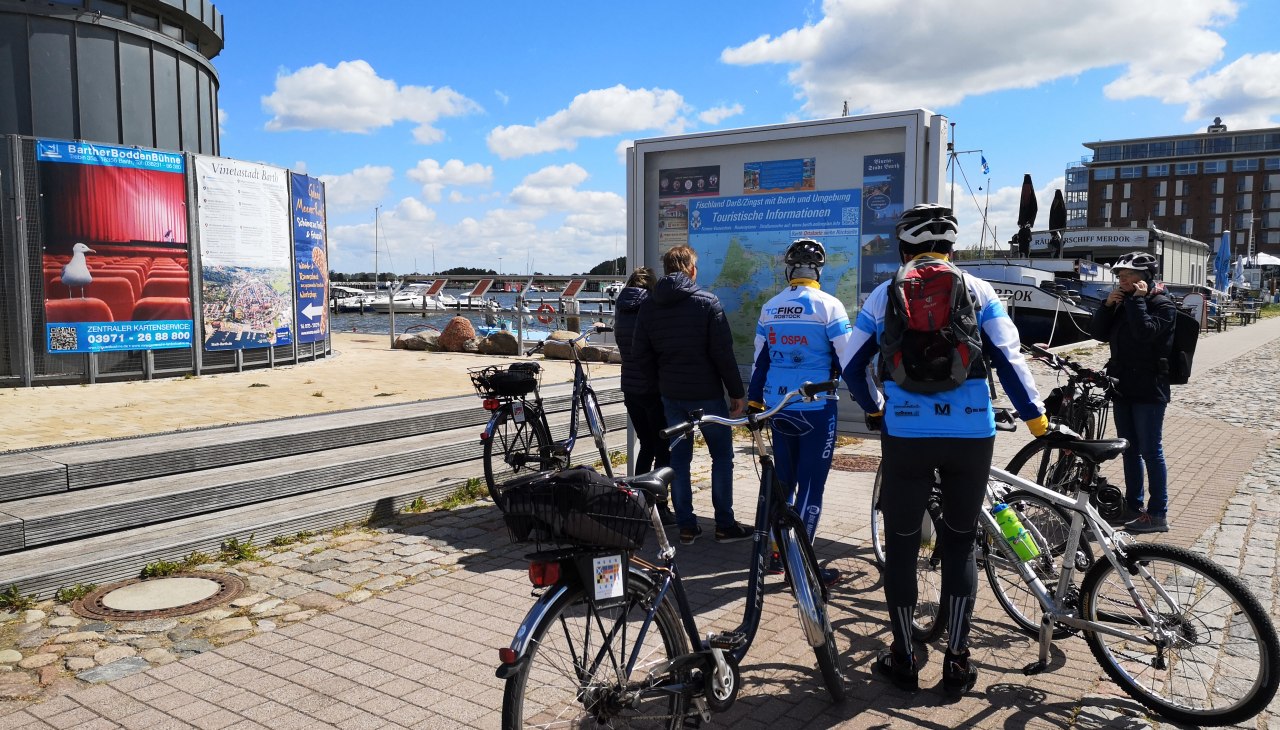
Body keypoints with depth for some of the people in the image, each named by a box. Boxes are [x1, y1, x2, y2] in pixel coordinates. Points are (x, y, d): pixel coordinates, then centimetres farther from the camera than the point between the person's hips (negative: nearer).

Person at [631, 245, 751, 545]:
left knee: (679, 458, 11)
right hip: (707, 394, -4)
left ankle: (686, 526, 14)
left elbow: (640, 354, 4)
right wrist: (737, 392, -5)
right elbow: (723, 352, -12)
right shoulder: (707, 302, -9)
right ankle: (724, 525, 11)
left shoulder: (648, 307, 3)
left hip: (671, 396, 4)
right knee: (722, 456, 8)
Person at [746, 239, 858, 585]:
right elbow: (850, 362, -11)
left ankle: (777, 553, 24)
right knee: (811, 486, 2)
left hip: (778, 408, 5)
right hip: (817, 409, -5)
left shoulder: (769, 308, 6)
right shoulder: (828, 306, -10)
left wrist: (754, 404, 19)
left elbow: (758, 361, 12)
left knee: (783, 480, 17)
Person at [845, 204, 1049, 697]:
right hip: (971, 436, 1)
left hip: (905, 436, -1)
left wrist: (874, 409, 25)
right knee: (960, 544, 15)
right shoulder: (978, 291, 4)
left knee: (902, 545, 12)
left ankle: (903, 660, 21)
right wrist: (1036, 418, 11)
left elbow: (853, 365, 8)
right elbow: (1010, 361, 0)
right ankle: (957, 664, 19)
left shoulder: (884, 294, 5)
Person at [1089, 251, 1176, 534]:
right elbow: (1098, 333, 5)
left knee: (1150, 451, -4)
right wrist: (1108, 304, -6)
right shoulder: (1123, 304, 12)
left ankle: (1158, 514, 3)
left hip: (1148, 390, -7)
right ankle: (1133, 506, 23)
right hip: (1123, 387, 7)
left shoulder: (1162, 305, -7)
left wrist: (1138, 299, -17)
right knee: (1129, 449, 13)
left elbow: (1145, 331, -25)